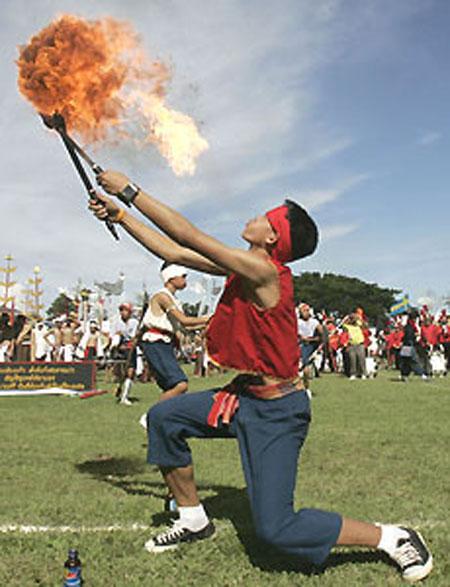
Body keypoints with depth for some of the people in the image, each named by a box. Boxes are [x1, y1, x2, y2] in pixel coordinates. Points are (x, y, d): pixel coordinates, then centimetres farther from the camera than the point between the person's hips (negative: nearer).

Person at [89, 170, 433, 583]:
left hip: (277, 412, -9)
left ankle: (394, 539, 9)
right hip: (244, 397, 9)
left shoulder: (263, 271, -24)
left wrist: (130, 190, -17)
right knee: (163, 418, 7)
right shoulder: (244, 266, 4)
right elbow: (174, 253, 7)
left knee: (275, 528, -10)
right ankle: (193, 520, 23)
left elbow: (187, 236, -24)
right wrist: (120, 215, 9)